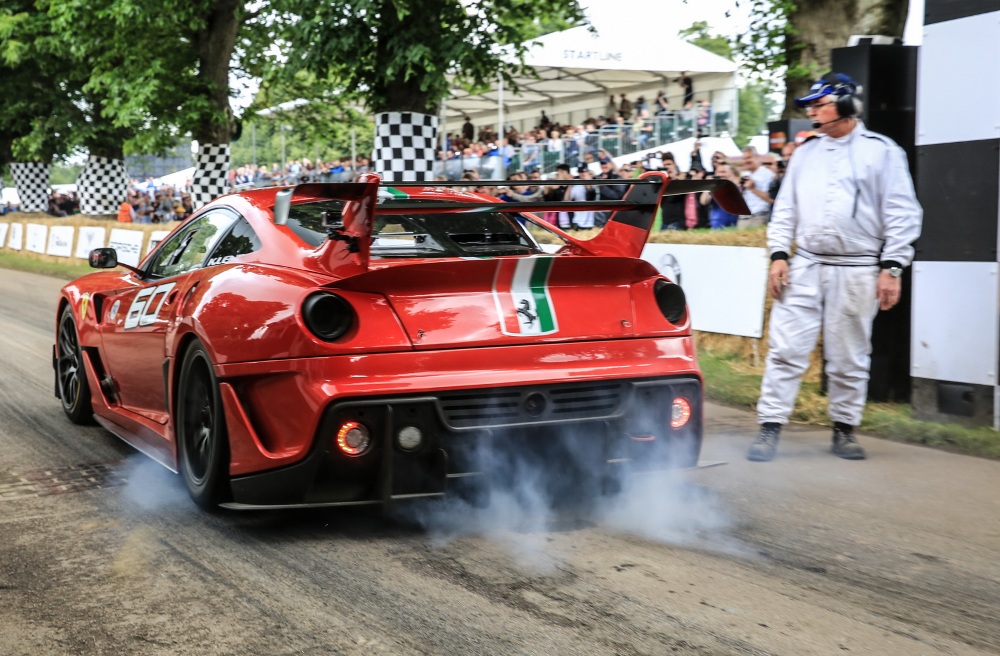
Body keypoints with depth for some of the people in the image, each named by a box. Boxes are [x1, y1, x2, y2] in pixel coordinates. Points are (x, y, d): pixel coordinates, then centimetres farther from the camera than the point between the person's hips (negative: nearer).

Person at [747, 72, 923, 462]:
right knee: (786, 350, -4)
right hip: (805, 267, 3)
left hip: (857, 272, -3)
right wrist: (779, 254, 3)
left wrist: (891, 268, -8)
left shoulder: (882, 151, 1)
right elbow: (786, 208, 15)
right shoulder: (806, 152, 13)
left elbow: (901, 214, -2)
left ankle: (844, 429, 20)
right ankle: (770, 428, -1)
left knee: (849, 358, 6)